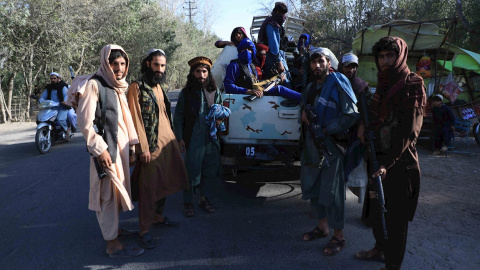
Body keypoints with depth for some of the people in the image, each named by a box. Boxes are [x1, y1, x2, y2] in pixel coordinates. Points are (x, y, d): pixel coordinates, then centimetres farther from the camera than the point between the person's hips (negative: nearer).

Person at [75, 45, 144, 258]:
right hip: (105, 147, -8)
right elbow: (84, 122, -18)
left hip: (121, 145, 9)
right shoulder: (94, 84, -13)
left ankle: (112, 227, 33)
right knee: (108, 192, -4)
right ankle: (112, 244, 4)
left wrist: (131, 146, 13)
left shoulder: (118, 87, 13)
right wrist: (99, 149, -20)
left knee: (117, 189, 17)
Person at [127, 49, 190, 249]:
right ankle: (144, 230, 8)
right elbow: (136, 120, -14)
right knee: (149, 187, -2)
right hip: (151, 145, -8)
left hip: (167, 141, 8)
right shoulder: (137, 87, -10)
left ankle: (158, 216, 33)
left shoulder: (161, 87, 14)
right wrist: (143, 148, -17)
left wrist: (172, 137, 15)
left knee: (164, 182, 16)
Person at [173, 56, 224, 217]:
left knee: (210, 171, 12)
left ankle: (203, 198, 31)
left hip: (211, 139, 3)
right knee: (191, 171, 2)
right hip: (193, 140, -3)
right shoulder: (185, 93, 0)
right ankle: (188, 202, 20)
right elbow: (178, 118, 2)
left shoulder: (215, 91, 7)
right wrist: (180, 138, -5)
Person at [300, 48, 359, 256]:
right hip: (312, 143, 8)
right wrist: (304, 113, 3)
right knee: (311, 187, 15)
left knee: (331, 191, -2)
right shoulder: (310, 88, 14)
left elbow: (351, 115, -14)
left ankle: (338, 236, 14)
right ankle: (322, 226, 33)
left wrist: (326, 130, -19)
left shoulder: (338, 83, -8)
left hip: (331, 144, -7)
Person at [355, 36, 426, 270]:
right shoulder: (383, 84, 12)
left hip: (399, 162, -7)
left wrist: (388, 163, -24)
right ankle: (379, 248, 38)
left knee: (395, 215, 3)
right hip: (378, 158, 7)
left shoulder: (412, 86, -11)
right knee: (376, 207, 18)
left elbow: (409, 131, -18)